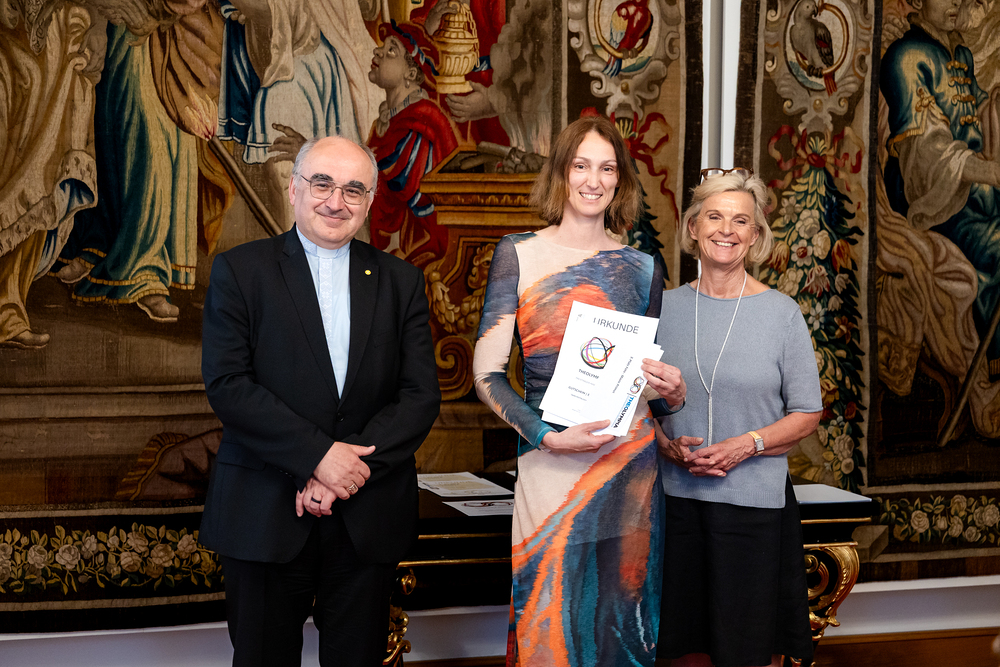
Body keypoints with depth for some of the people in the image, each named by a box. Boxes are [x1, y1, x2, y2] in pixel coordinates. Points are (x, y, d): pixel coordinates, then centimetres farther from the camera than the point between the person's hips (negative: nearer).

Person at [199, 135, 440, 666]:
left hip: (368, 520, 2)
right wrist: (318, 455, -17)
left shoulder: (400, 282, 8)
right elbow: (226, 384, -10)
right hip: (264, 518, -2)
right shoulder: (239, 271, 1)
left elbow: (422, 394, 0)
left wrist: (349, 469, -13)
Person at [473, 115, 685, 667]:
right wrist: (547, 435, -17)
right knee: (551, 620, 2)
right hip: (549, 461, -2)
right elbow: (487, 375, -4)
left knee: (622, 616, 8)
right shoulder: (518, 254, 0)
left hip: (630, 463, 3)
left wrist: (672, 392, -3)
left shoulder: (641, 267, 9)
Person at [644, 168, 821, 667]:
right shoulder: (665, 306, 5)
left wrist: (746, 445, -15)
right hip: (676, 495, 2)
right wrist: (668, 445, -7)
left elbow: (807, 413, 0)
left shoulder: (781, 312, -2)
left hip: (753, 500, -2)